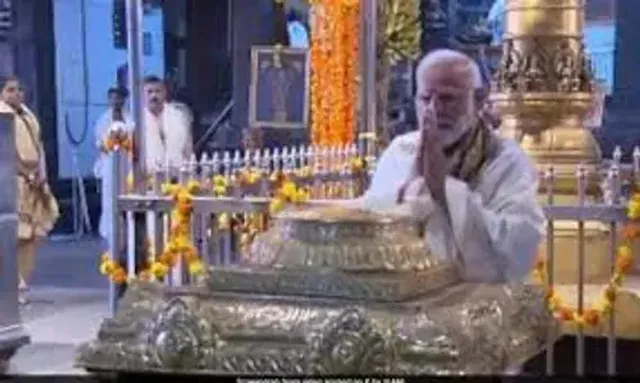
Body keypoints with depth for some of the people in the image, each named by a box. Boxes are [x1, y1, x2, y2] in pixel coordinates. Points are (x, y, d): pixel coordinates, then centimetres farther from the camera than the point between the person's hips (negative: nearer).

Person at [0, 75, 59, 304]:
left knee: (32, 236, 6)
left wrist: (41, 175, 4)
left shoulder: (28, 114, 17)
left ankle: (22, 286, 13)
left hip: (34, 182, 8)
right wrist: (26, 175, -16)